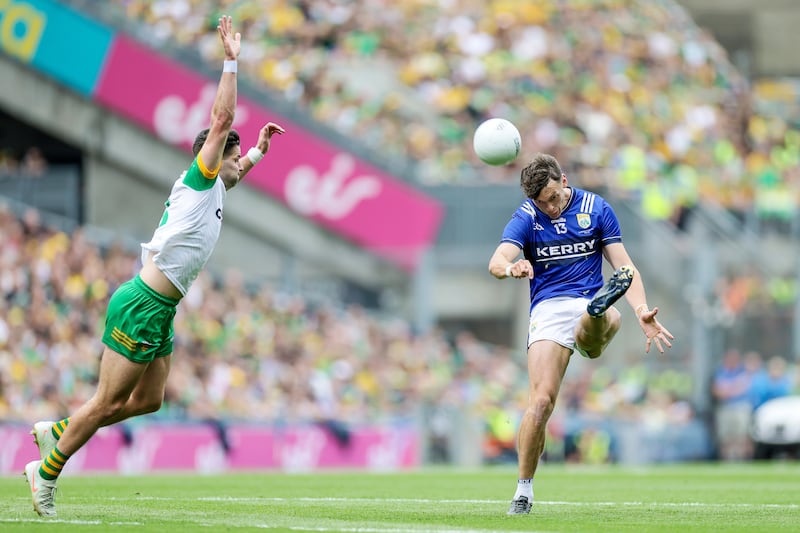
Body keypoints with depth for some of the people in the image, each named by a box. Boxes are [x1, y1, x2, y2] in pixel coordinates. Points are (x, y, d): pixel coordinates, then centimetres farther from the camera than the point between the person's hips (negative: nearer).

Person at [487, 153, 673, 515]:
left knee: (610, 320, -38)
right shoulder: (526, 217, 3)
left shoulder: (596, 209, 7)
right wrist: (511, 268, -40)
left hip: (590, 299, 2)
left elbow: (624, 265, 6)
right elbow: (496, 261, -14)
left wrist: (642, 311, -10)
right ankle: (524, 489, -5)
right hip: (548, 307, -2)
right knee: (541, 401, -15)